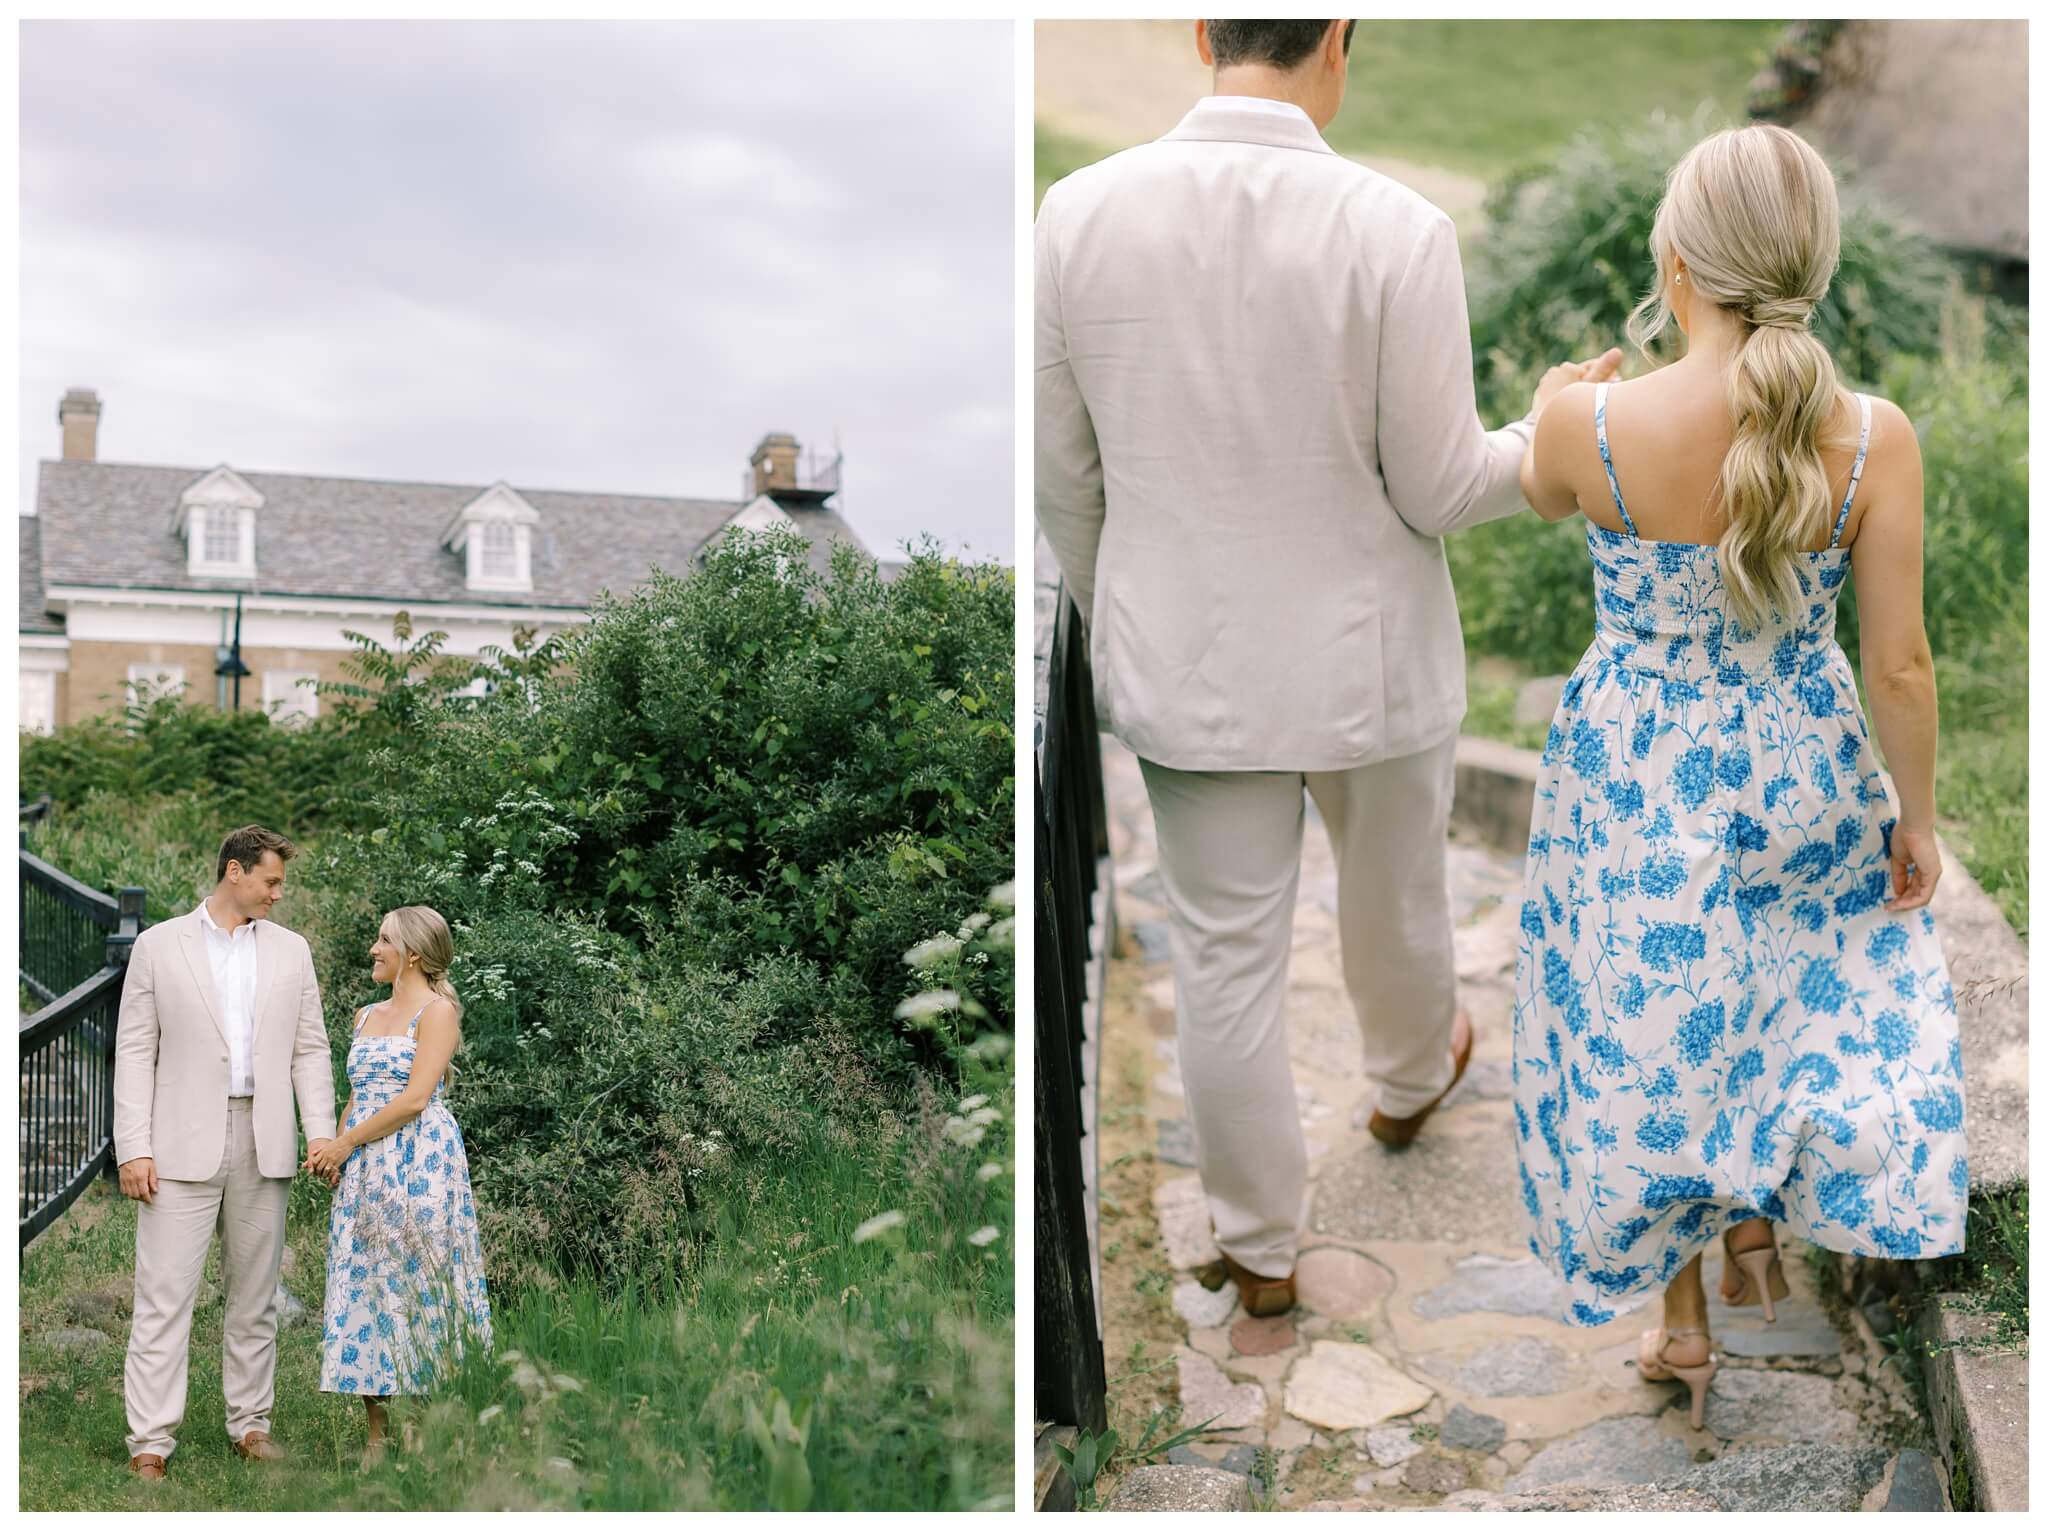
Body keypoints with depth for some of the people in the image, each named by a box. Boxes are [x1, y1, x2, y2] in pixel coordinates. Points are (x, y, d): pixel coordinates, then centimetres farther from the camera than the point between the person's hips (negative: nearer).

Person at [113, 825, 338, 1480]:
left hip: (263, 1143, 3)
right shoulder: (158, 945, 3)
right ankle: (151, 1440, 1)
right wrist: (133, 1149, -8)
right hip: (183, 1143, -3)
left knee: (255, 1295, 10)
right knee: (164, 1295, -4)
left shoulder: (290, 949, 11)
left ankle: (251, 1423, 20)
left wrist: (321, 1130, -2)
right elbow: (135, 1051, 0)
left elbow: (309, 1048, 10)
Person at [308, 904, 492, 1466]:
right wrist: (334, 1147, 2)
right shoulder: (366, 1015, 17)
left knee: (414, 1284, -5)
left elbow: (414, 1099, -13)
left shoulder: (437, 1010, -6)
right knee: (361, 1285, 3)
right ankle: (377, 1435, 8)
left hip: (419, 1162, -7)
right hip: (364, 1169, 7)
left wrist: (347, 1143, -8)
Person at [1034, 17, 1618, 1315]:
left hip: (1186, 659, 1)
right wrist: (1553, 428, 7)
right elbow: (1437, 491, -12)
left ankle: (1261, 1248, 28)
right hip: (1367, 657, -1)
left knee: (1226, 953, 12)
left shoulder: (1080, 211, -10)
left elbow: (1063, 477, -2)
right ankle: (1412, 1078, 55)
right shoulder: (1395, 230, -19)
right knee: (1396, 893, 26)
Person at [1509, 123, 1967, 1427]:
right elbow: (1903, 668, -11)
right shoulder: (1876, 437, -18)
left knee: (1647, 1039, 18)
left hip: (1635, 783, -1)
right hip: (1805, 778, 1)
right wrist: (1917, 819, 5)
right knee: (1805, 999, 32)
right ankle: (1760, 1226, 39)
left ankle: (1684, 1327, 32)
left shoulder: (1587, 423, -21)